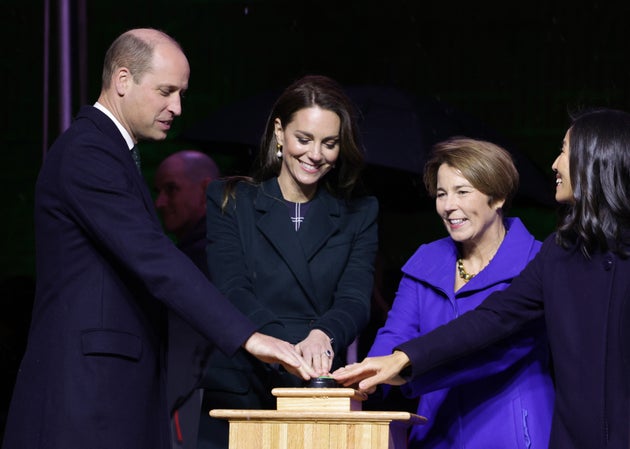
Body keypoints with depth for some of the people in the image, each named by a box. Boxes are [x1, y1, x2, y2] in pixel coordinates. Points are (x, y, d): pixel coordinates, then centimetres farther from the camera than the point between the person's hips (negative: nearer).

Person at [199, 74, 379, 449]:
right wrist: (290, 346, -24)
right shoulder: (230, 202, 8)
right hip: (238, 396, -1)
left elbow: (355, 301, -1)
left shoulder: (359, 214, 13)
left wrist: (324, 335, -24)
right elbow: (232, 291, -6)